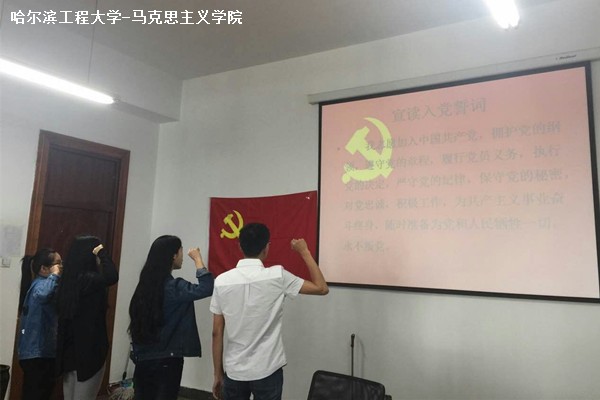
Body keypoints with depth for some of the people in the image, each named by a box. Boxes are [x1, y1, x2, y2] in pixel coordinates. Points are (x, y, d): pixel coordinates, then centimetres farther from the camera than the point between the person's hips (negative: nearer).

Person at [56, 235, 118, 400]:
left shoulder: (70, 279, 8)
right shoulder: (86, 279, -18)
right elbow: (112, 276, -35)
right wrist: (102, 252, -22)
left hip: (71, 348, 9)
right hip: (89, 349, -9)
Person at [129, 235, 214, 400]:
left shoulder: (146, 284, 4)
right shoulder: (174, 287, -19)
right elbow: (207, 288, -30)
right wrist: (198, 258, -17)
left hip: (143, 357, 7)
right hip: (167, 359, -7)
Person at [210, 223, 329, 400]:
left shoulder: (222, 281, -6)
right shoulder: (277, 276, -13)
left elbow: (217, 333, -1)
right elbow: (322, 288, -3)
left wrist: (218, 374, 10)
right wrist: (304, 252, 5)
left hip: (234, 371, 2)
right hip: (267, 371, -2)